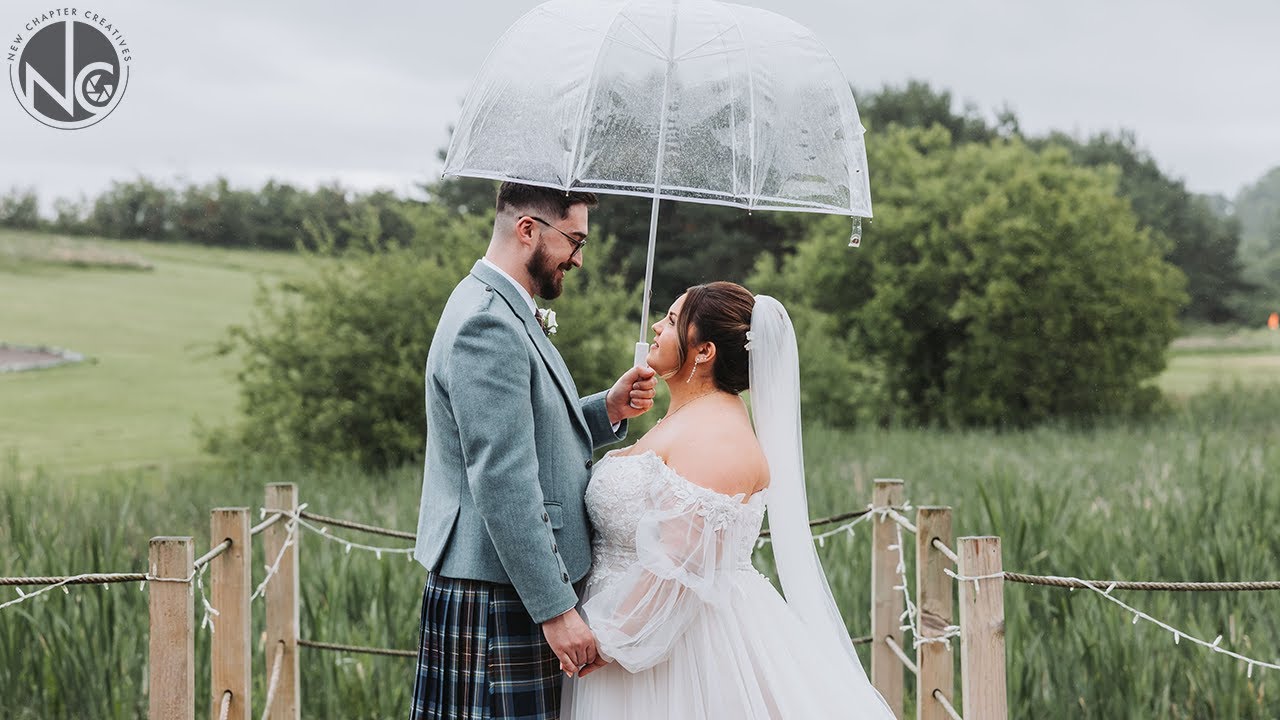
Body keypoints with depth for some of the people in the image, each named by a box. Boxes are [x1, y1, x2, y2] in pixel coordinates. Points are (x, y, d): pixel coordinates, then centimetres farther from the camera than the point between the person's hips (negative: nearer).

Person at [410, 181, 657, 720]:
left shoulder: (505, 312, 16)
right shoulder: (486, 324, -18)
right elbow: (501, 483, -23)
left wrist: (609, 408, 7)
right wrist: (556, 609, -22)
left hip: (514, 590, 10)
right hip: (494, 598, -10)